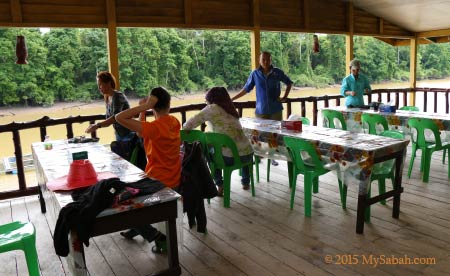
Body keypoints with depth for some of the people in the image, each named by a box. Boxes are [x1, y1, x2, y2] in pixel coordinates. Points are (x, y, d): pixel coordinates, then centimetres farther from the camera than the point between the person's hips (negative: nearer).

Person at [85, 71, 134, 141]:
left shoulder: (118, 96, -15)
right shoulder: (107, 99, 8)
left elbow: (116, 117, -28)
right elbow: (109, 119, 11)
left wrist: (97, 125, -33)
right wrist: (95, 126, -4)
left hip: (128, 135, -8)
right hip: (119, 136, 8)